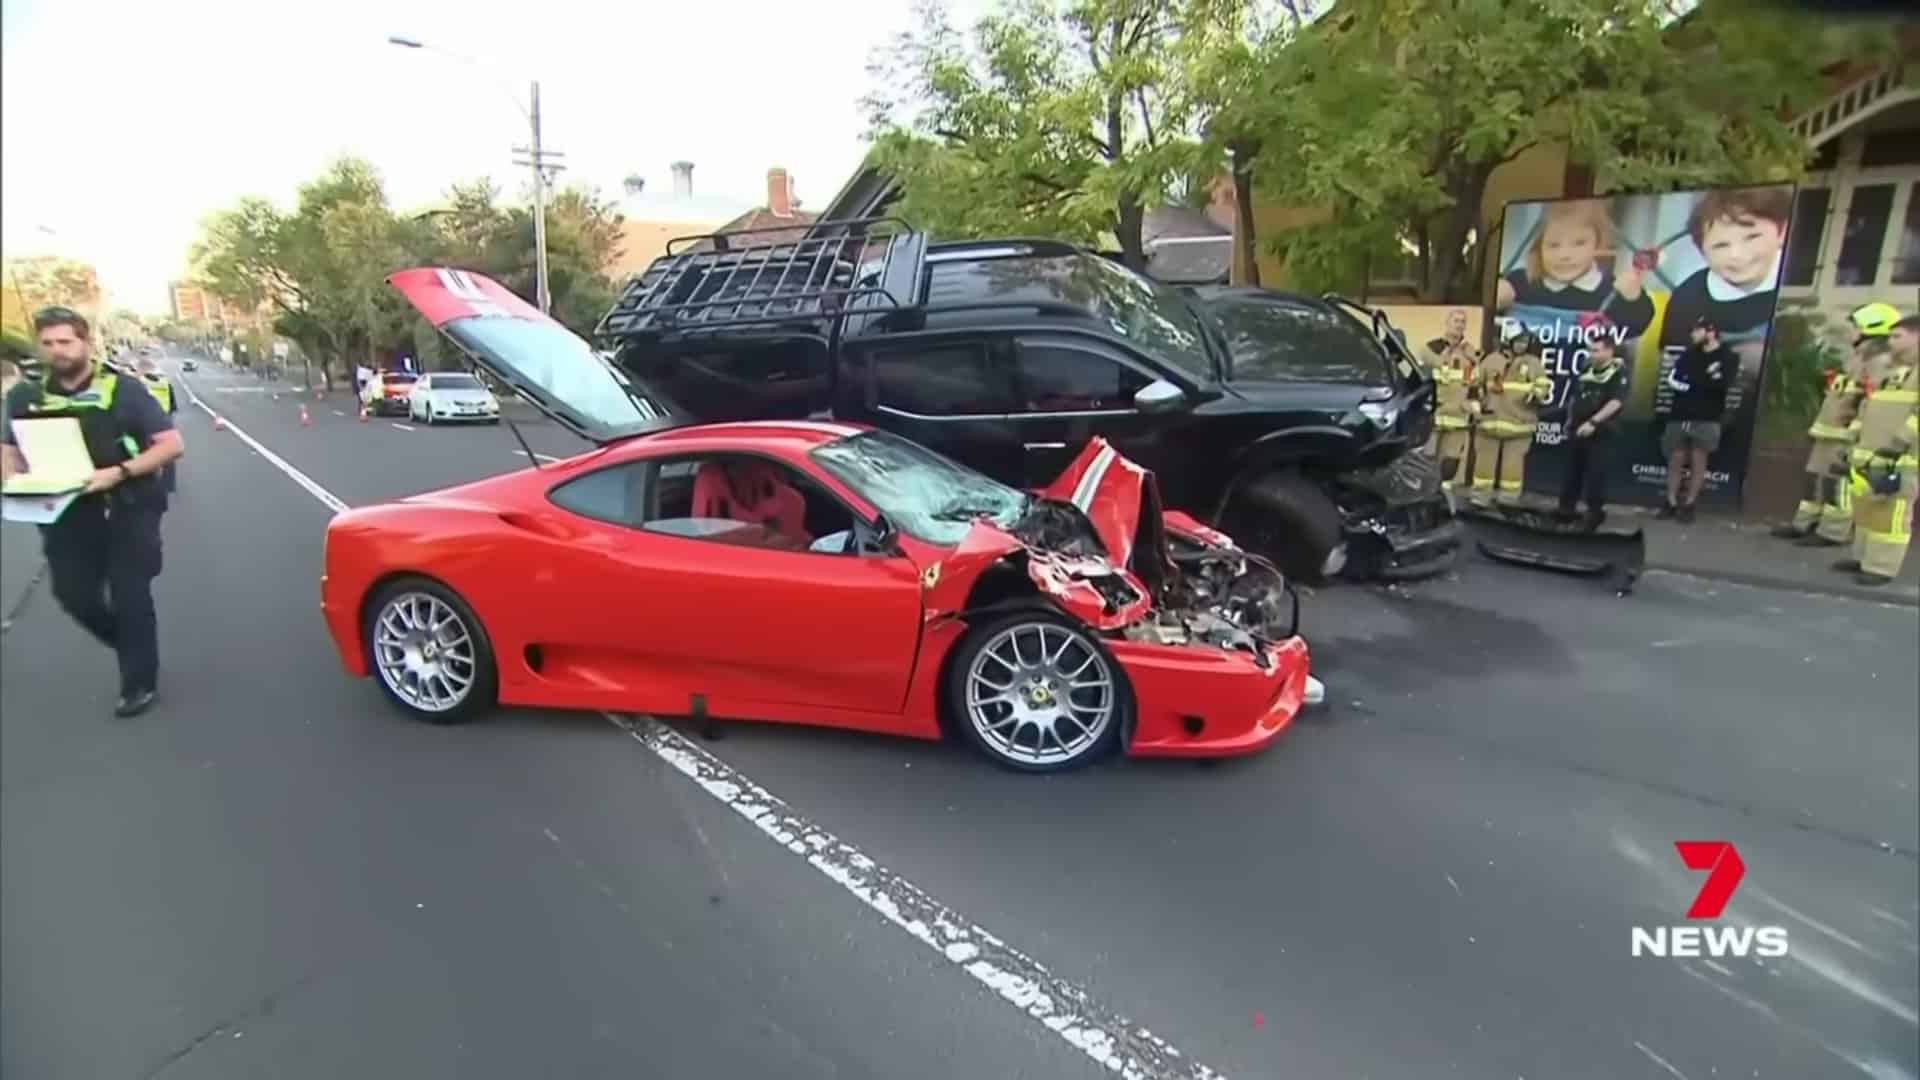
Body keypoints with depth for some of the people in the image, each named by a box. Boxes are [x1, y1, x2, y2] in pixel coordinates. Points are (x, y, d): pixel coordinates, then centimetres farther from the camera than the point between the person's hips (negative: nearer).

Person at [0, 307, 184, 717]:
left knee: (129, 597, 1)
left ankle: (139, 683, 13)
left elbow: (171, 444, -11)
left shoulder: (121, 389, -8)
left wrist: (117, 472, -23)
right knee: (75, 596, 7)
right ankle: (134, 647, 34)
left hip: (127, 509, -4)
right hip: (66, 514, 4)